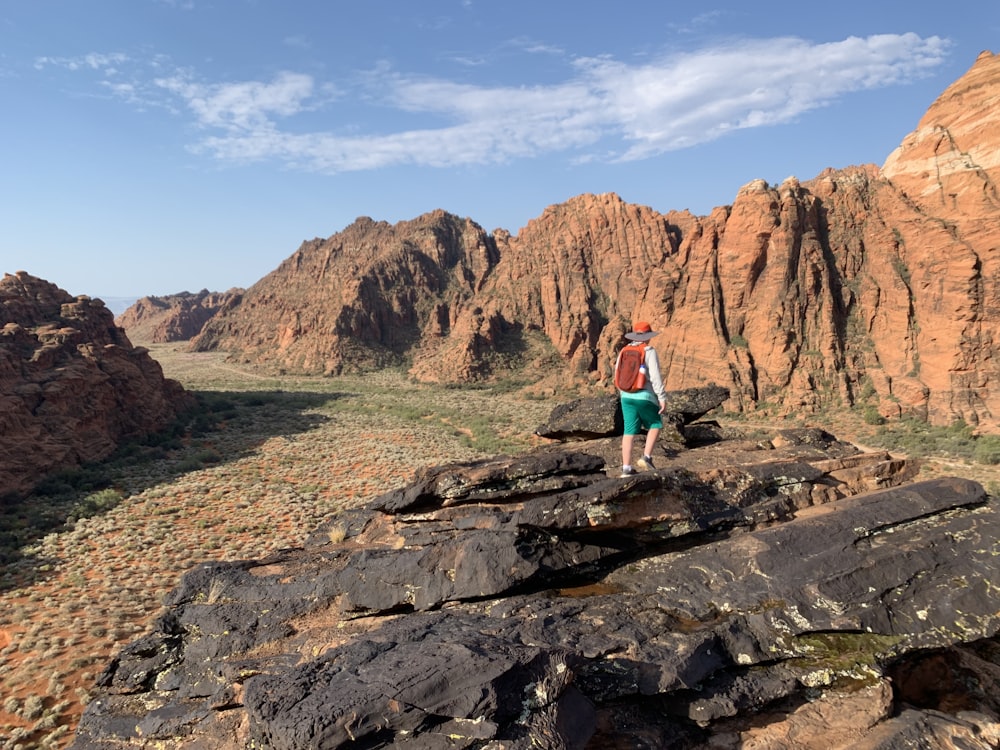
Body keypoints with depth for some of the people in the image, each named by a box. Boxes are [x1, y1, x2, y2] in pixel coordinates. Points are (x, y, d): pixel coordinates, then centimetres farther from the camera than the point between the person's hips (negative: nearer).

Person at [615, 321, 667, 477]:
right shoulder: (649, 352, -10)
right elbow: (655, 377, -16)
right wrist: (662, 398, -12)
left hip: (627, 396, 5)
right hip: (645, 397, -5)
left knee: (629, 431, 6)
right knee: (655, 425, 17)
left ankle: (626, 468, 4)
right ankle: (646, 458, 5)